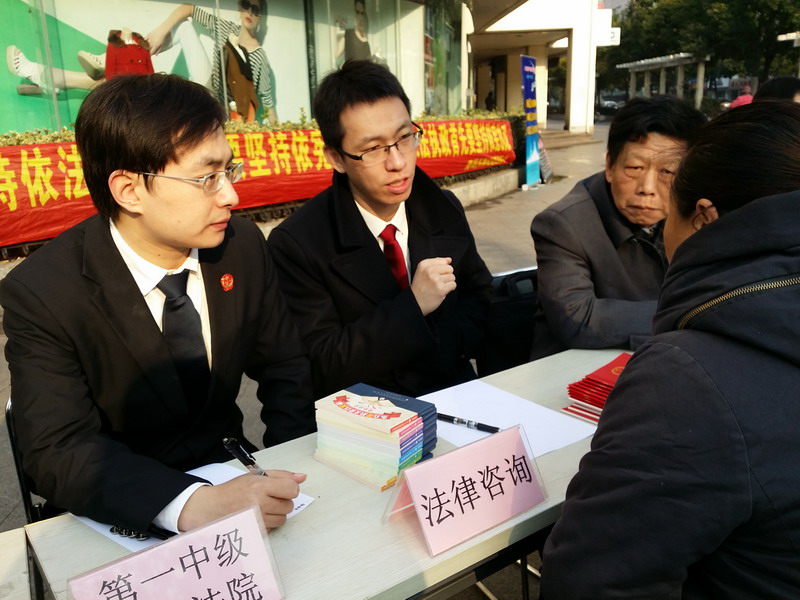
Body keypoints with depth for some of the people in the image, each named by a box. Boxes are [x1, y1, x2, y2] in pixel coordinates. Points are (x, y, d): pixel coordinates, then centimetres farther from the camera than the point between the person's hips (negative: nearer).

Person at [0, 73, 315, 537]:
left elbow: (285, 369, 3)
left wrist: (287, 478, -11)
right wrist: (193, 505, -37)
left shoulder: (243, 245, -6)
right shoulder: (41, 294, -15)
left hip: (229, 471, 3)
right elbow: (57, 452, -21)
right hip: (118, 515, -2)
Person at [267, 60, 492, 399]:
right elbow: (318, 369, -13)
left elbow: (479, 295, 13)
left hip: (454, 394, 5)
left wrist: (444, 352, -6)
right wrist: (413, 305, -22)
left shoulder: (445, 211, 2)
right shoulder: (297, 244, -12)